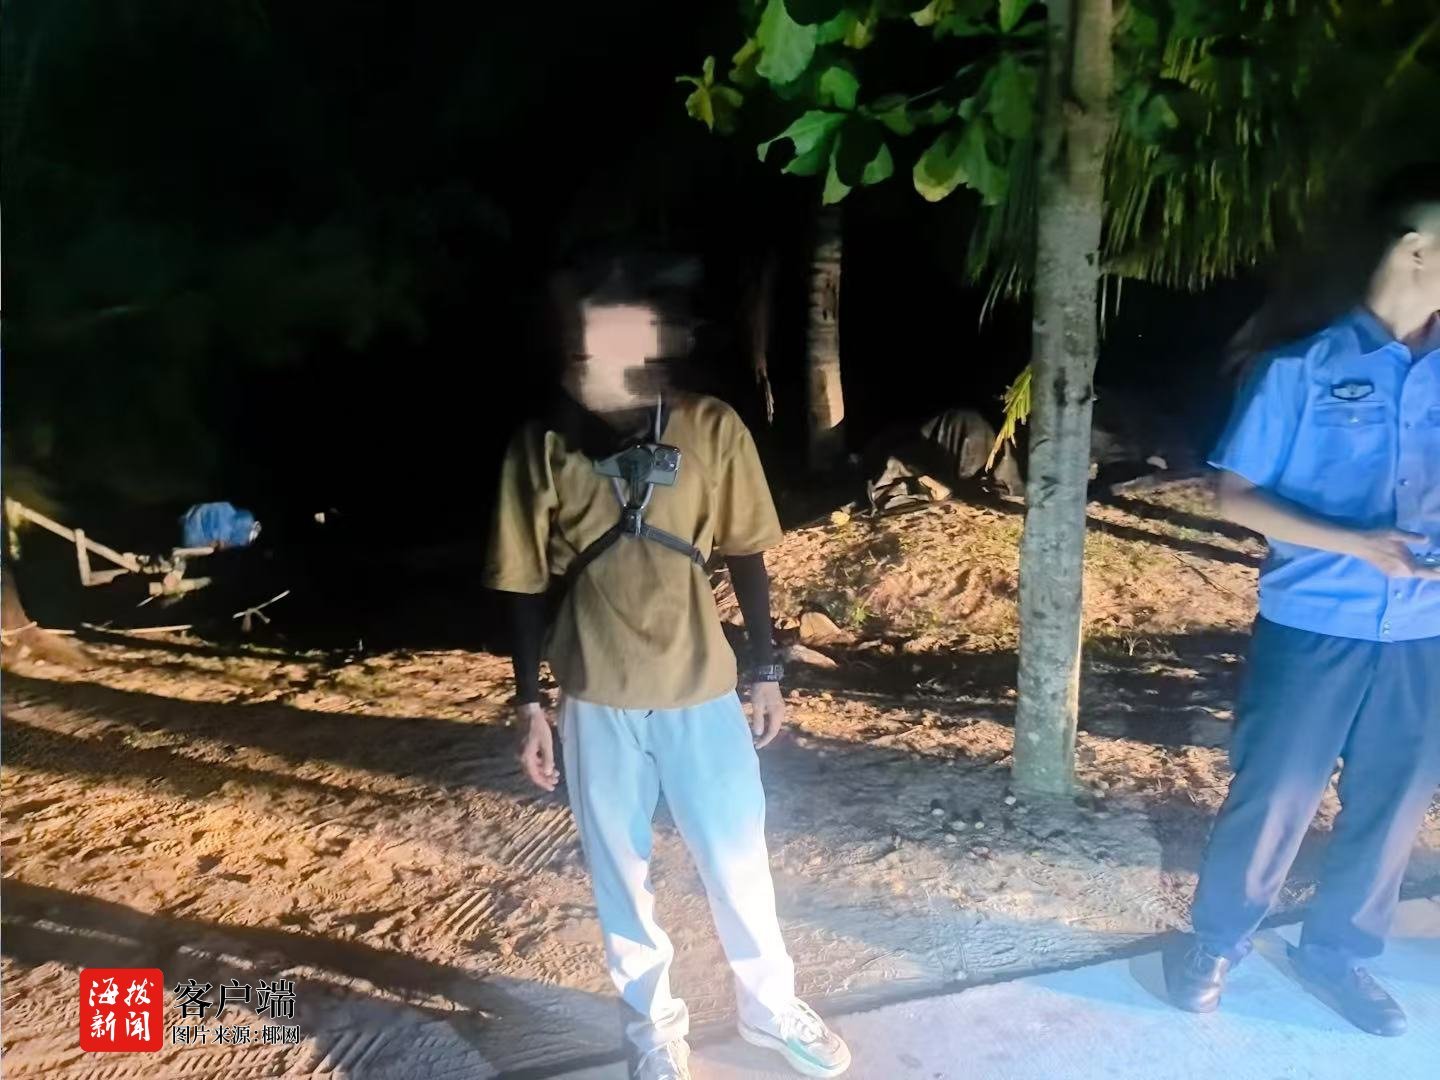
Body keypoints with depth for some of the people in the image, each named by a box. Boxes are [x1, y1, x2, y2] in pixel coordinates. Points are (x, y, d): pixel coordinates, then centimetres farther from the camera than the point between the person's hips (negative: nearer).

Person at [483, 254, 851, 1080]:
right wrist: (530, 704, 0)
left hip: (703, 689, 0)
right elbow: (527, 584, -1)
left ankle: (772, 1007, 40)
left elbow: (745, 555, 1)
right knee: (622, 874, 15)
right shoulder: (543, 445, -8)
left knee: (738, 861, 13)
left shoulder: (713, 429, -9)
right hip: (597, 702, 0)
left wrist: (766, 671, 3)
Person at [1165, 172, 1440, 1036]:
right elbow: (1238, 496, -6)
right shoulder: (1304, 367, -7)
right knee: (1272, 800, 6)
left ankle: (1338, 952, 36)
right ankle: (1217, 945, 28)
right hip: (1313, 627, -4)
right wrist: (1355, 544, -18)